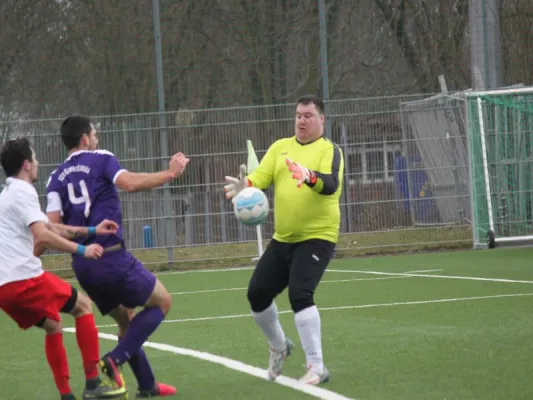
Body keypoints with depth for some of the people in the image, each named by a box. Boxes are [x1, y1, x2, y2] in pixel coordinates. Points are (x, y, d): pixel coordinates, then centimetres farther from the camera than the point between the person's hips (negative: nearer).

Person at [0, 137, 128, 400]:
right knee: (83, 305, 5)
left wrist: (91, 230, 26)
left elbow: (50, 227, 29)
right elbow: (43, 235, -19)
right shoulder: (23, 192, -7)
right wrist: (82, 250, -12)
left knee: (52, 324, 22)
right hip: (23, 278, -9)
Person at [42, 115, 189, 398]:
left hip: (82, 264, 6)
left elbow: (52, 226, -2)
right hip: (111, 257, -6)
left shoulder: (56, 178, 11)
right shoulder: (101, 159, -1)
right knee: (162, 302, 9)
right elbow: (129, 183, -20)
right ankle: (115, 360, -7)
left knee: (126, 320, 21)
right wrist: (170, 173, -13)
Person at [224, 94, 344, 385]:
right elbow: (261, 176, -5)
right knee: (257, 294, 8)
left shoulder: (329, 150, -8)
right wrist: (246, 186, -28)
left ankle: (316, 367, -16)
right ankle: (279, 346, 36)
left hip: (317, 238, -6)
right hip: (282, 238, 6)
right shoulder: (280, 147, 8)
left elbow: (331, 184, -26)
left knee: (300, 294, -23)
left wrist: (310, 176, -48)